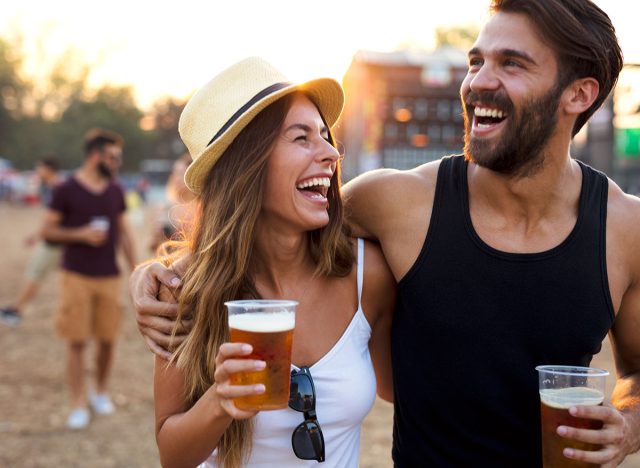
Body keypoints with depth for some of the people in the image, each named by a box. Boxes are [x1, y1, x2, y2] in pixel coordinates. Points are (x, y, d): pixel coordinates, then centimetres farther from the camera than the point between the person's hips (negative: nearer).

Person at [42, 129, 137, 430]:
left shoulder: (115, 192, 7)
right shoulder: (66, 190, -5)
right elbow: (47, 230, -3)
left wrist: (135, 270, 7)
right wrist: (81, 234, -16)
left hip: (110, 277, 4)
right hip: (77, 276, -3)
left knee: (107, 339, 7)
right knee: (76, 341, 0)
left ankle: (101, 392, 27)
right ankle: (78, 405, 9)